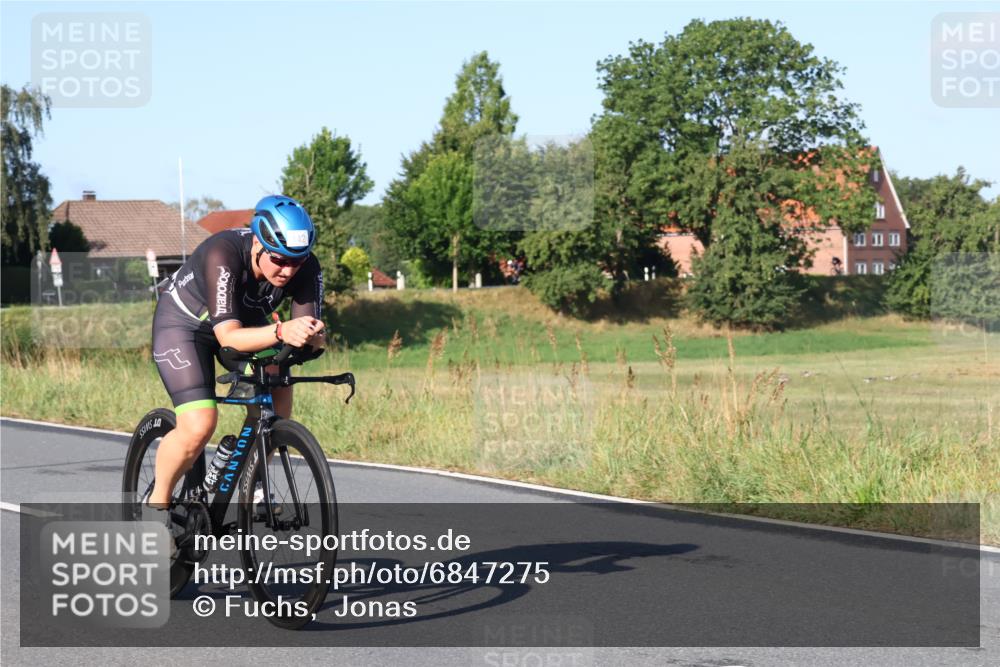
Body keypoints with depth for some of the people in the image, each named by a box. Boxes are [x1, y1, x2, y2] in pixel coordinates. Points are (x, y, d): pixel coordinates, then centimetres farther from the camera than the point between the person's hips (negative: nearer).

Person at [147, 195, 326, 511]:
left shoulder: (306, 268, -23)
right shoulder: (223, 256, -38)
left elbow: (308, 327, -26)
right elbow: (228, 336, -45)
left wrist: (314, 335, -50)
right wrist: (281, 332, -62)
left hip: (244, 321, 6)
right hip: (184, 323, -5)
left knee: (277, 385, -20)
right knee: (198, 426, -23)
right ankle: (157, 501, 1)